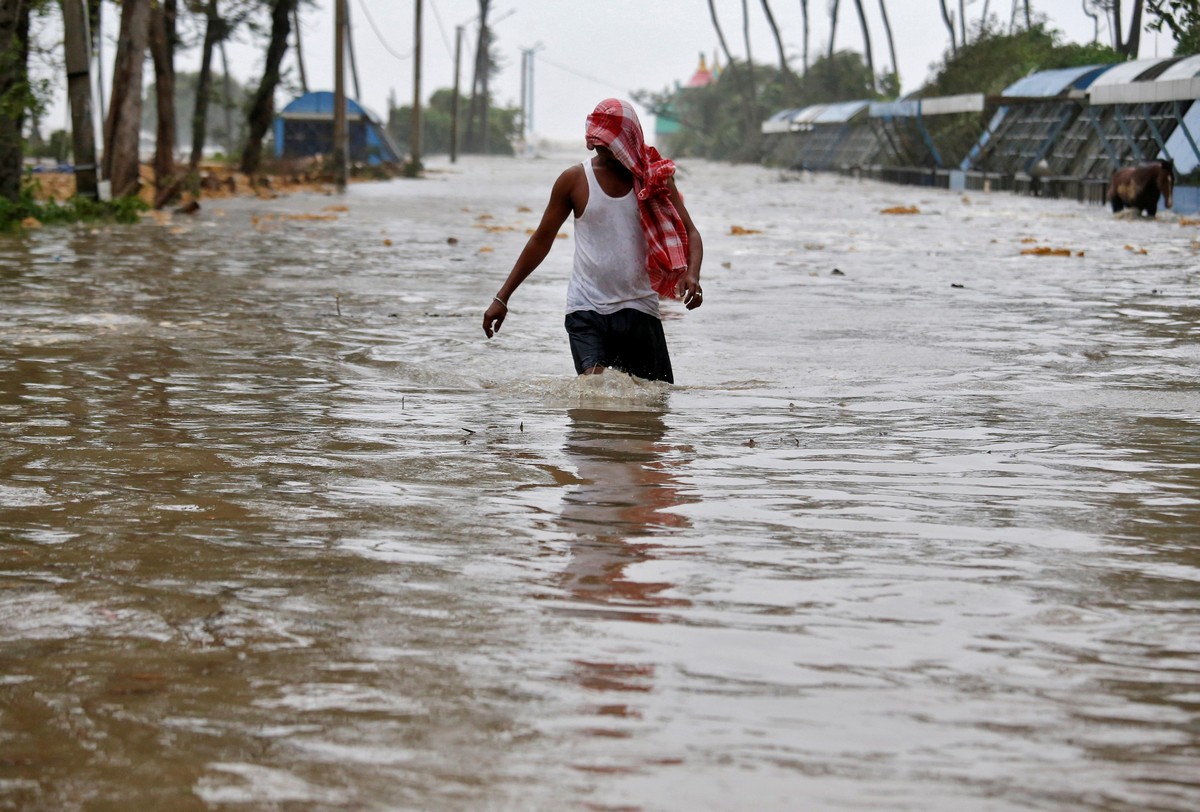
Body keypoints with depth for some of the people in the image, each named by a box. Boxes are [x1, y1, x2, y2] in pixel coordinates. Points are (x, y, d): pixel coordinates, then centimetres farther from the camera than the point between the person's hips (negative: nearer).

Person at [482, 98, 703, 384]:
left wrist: (691, 275, -20)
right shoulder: (575, 180, 1)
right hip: (586, 308, -2)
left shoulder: (655, 177, 2)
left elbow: (689, 233, 3)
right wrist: (502, 297, 8)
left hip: (639, 307, 2)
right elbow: (541, 240, 9)